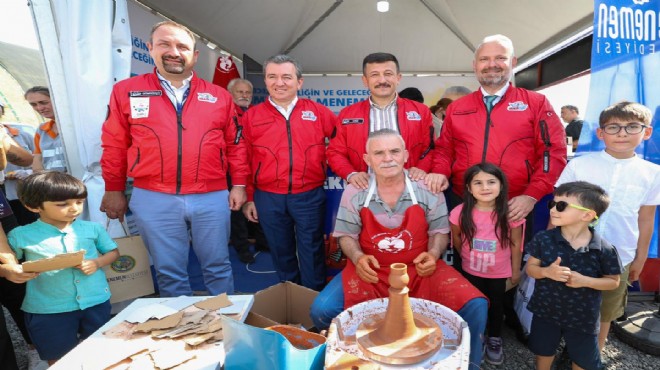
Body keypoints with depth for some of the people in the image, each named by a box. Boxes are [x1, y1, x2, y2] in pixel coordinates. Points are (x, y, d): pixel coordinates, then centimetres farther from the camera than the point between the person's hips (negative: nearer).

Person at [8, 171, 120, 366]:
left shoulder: (92, 228, -4)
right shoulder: (21, 235, -7)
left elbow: (113, 252, 6)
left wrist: (97, 263, -14)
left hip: (96, 302, 2)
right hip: (47, 310, -1)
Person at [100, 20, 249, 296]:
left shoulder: (219, 96, 7)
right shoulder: (126, 91, 5)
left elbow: (235, 144, 8)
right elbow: (114, 146, 8)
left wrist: (239, 184, 3)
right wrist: (114, 191, 9)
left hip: (212, 198, 1)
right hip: (154, 200, 0)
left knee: (217, 266, 13)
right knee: (169, 272, 12)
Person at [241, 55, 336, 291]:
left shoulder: (318, 112, 3)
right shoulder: (251, 116, 4)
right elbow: (245, 161, 6)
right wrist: (249, 198, 5)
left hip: (310, 196, -1)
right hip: (268, 198, 1)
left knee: (311, 253, 9)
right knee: (281, 253, 16)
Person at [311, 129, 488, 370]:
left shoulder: (428, 190, -4)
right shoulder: (354, 192, -5)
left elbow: (439, 231, 5)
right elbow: (347, 235, 2)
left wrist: (433, 254, -15)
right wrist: (358, 258, -17)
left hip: (420, 270, 1)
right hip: (371, 270, 0)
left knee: (475, 306, -19)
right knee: (322, 309, -20)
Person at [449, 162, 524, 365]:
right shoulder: (460, 213, -22)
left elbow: (515, 244, -9)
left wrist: (516, 270, 0)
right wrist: (469, 256, 7)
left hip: (500, 273, 0)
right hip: (471, 271, 0)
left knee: (496, 305, 20)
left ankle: (494, 340, 45)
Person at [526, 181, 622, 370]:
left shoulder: (604, 249, -18)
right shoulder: (543, 239, -15)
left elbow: (613, 281, -6)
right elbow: (530, 267, -6)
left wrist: (584, 281, -23)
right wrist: (546, 272, -28)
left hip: (583, 317, 0)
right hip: (546, 310, 1)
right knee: (543, 353, 22)